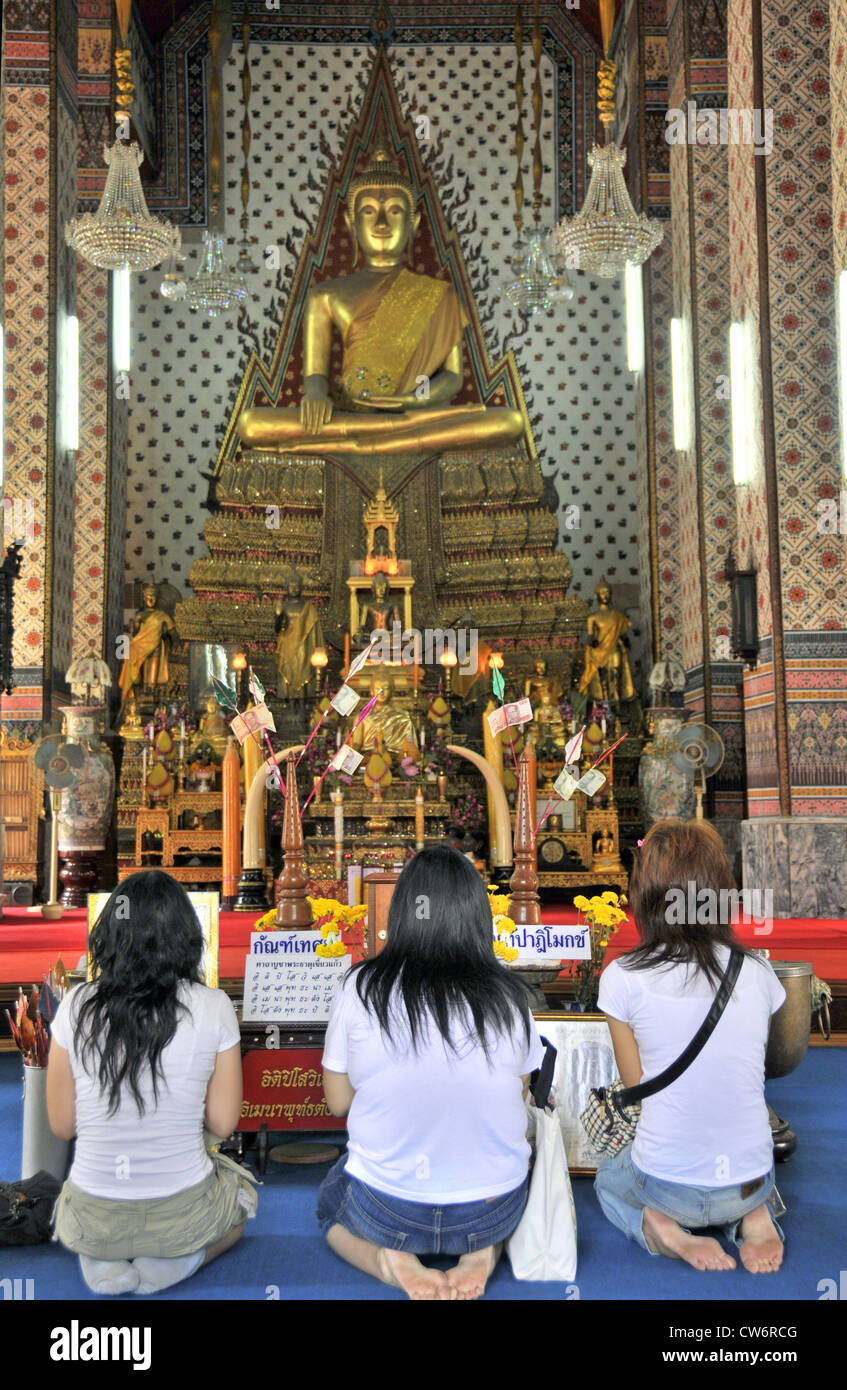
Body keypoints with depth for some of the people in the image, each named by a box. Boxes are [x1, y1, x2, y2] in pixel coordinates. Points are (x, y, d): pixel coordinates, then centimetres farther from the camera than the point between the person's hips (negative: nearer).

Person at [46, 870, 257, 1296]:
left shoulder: (75, 1007, -9)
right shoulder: (212, 1007, -13)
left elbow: (62, 1125, -2)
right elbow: (223, 1124, -7)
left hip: (92, 1223, 2)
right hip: (181, 1217, -2)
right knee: (241, 1190, 34)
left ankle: (102, 1261, 6)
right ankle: (175, 1261, 3)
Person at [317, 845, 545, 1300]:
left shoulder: (361, 989, -12)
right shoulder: (508, 995, -8)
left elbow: (338, 1102, -1)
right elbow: (518, 1096, 4)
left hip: (384, 1211, -1)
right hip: (494, 1211, 2)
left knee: (329, 1201, 32)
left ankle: (391, 1261, 3)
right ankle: (482, 1253, 7)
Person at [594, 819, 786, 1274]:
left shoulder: (622, 978, -13)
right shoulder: (757, 971, -4)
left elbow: (637, 1086, -3)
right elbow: (750, 1072, 9)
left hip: (665, 1183, -3)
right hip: (751, 1179, 3)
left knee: (608, 1178, 34)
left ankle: (661, 1227, 3)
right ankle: (752, 1218, 8)